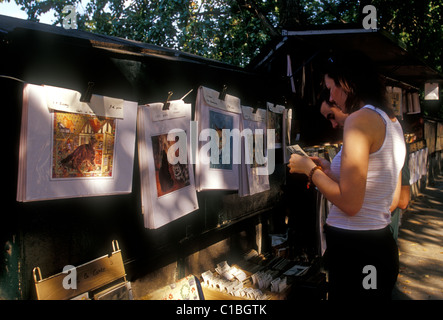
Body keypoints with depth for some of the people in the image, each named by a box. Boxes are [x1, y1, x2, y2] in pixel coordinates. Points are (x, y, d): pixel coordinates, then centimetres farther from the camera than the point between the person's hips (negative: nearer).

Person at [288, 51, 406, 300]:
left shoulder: (360, 119, -17)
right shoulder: (392, 122, 10)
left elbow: (349, 203, -23)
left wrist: (310, 170, -8)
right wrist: (330, 171, 13)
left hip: (355, 251, -9)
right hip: (381, 244, 9)